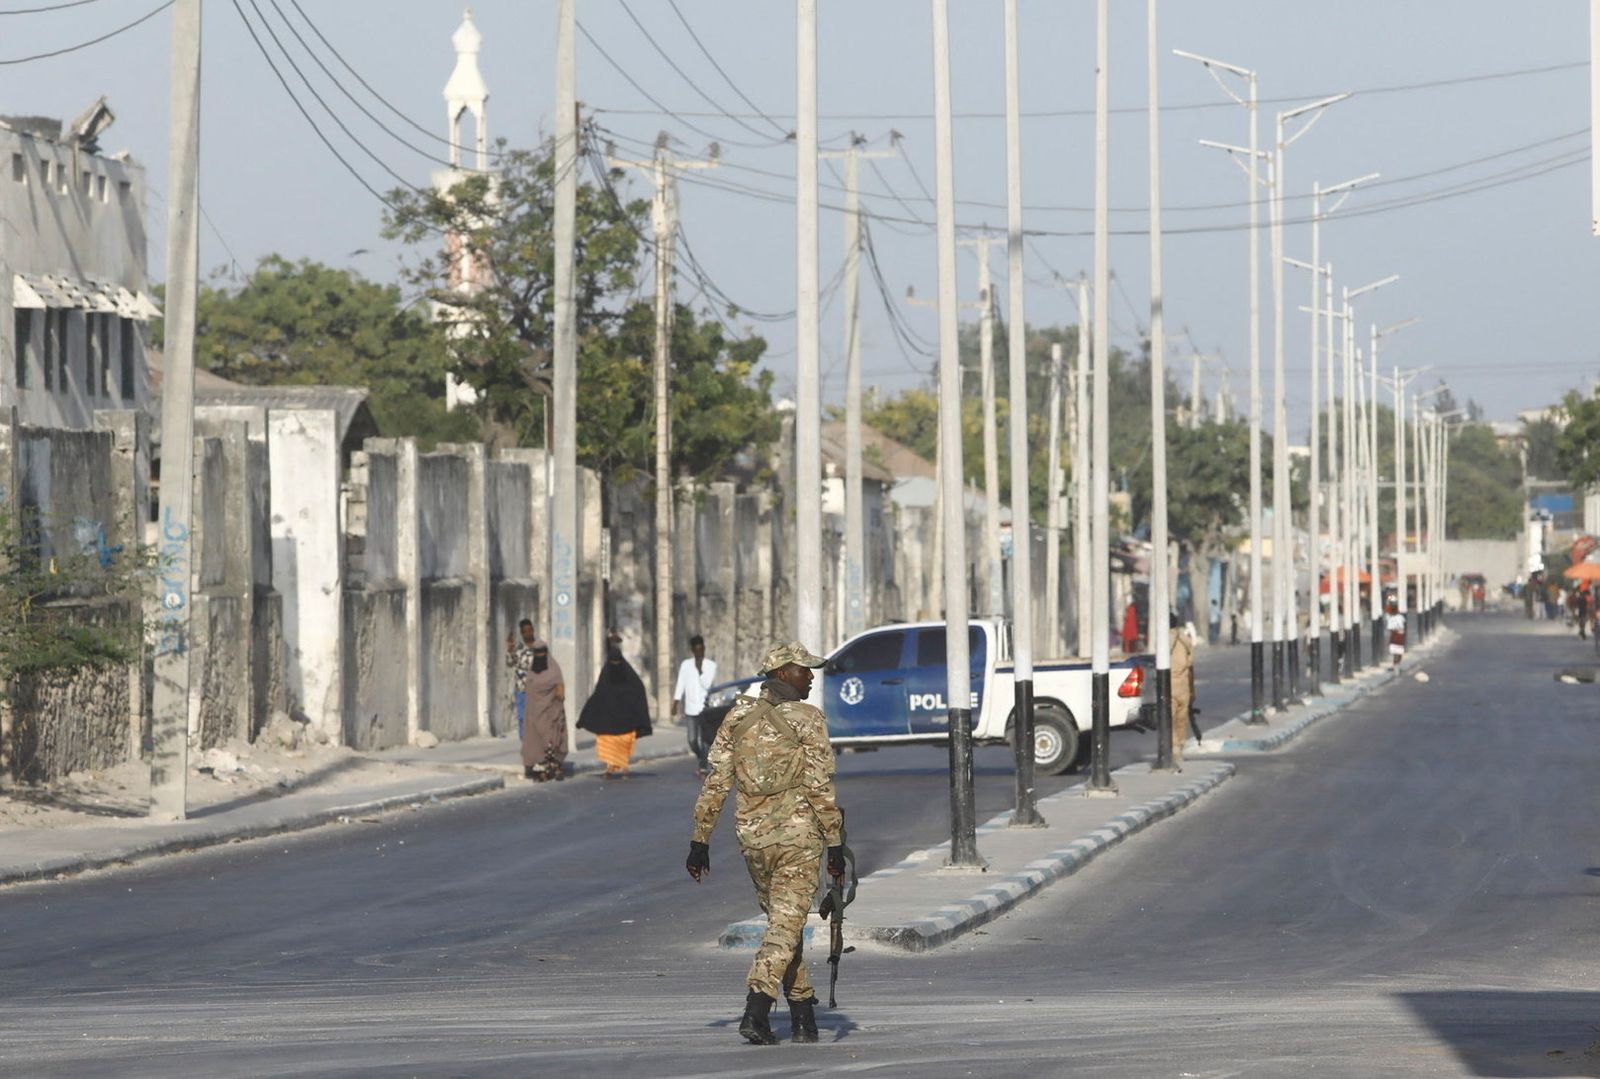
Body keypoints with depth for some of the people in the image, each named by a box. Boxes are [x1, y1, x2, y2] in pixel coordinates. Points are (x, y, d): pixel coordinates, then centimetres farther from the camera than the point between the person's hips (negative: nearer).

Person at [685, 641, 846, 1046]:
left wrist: (700, 841, 9)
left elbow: (716, 782, 5)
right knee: (786, 925, -4)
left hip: (751, 834, 5)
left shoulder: (738, 716, 6)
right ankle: (756, 1010, -20)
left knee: (783, 920, 18)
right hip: (797, 834, -5)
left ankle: (803, 1015, 22)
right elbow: (820, 788, -11)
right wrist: (835, 844, -7)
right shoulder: (807, 720, -8)